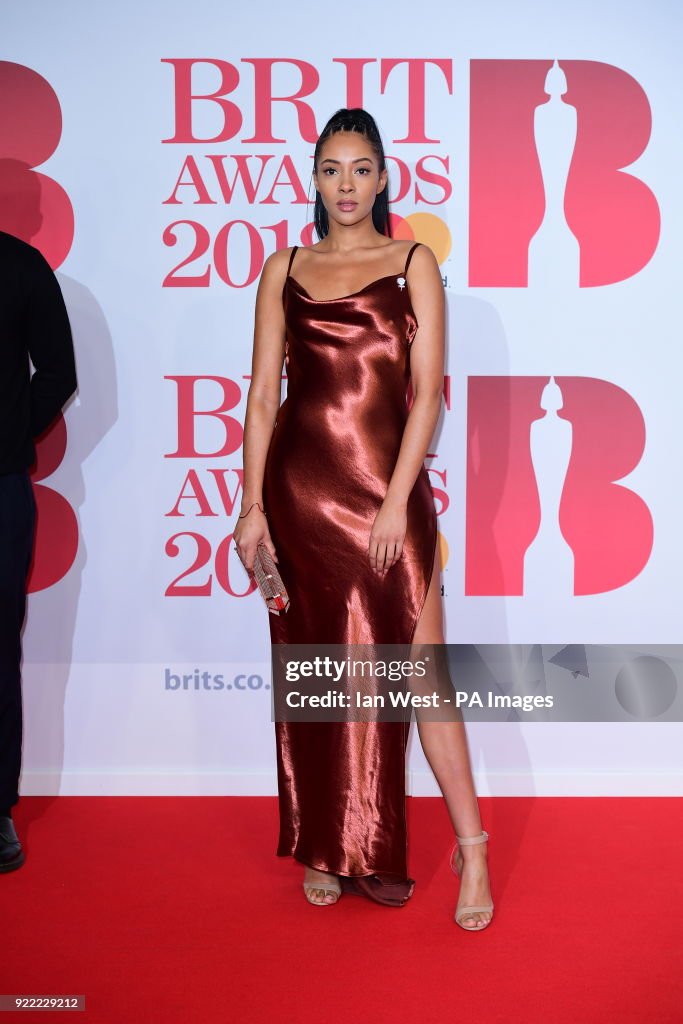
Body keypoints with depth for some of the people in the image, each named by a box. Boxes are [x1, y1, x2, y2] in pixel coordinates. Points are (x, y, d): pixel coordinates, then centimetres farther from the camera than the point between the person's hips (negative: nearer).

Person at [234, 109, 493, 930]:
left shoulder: (414, 263, 4)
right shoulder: (285, 269, 10)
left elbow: (427, 391, -4)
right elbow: (262, 392, 6)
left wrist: (397, 500, -13)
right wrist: (252, 505, -1)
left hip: (386, 485, -2)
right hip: (299, 485, 3)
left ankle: (472, 848, 9)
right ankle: (325, 848, 22)